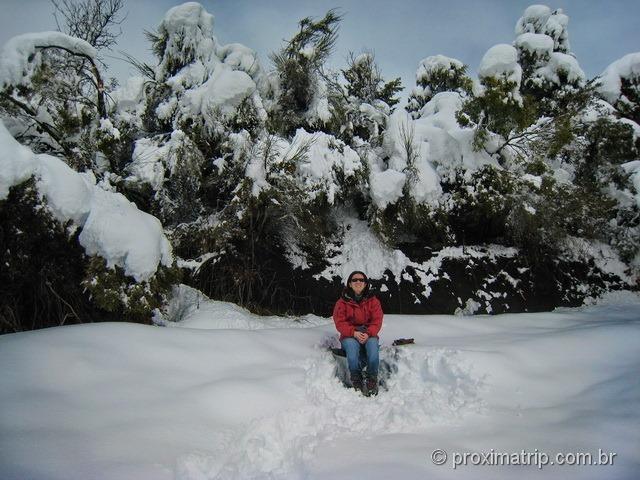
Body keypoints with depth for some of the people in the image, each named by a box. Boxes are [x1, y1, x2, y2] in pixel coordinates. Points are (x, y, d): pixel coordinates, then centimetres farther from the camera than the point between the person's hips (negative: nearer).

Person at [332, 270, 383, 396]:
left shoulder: (373, 301, 6)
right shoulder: (342, 302, 2)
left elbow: (377, 321, -2)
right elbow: (340, 322, -5)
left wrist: (368, 334, -22)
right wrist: (354, 333, -22)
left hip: (369, 335, 1)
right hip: (349, 335, -1)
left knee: (373, 343, -33)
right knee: (352, 345, -35)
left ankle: (372, 379, -30)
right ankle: (356, 379, -30)